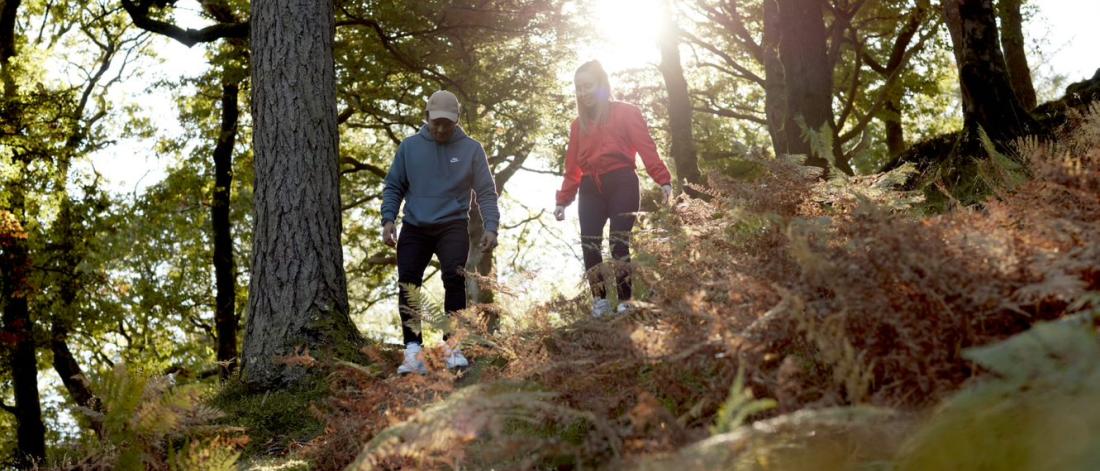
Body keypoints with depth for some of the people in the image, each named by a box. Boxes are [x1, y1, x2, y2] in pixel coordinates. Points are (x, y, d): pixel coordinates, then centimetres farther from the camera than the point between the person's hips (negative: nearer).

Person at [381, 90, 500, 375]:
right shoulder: (409, 147, 7)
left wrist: (490, 227, -8)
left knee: (454, 278, -21)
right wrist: (388, 219, -4)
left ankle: (451, 347, -12)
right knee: (407, 285, -10)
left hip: (453, 226, -2)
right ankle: (413, 351, -6)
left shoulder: (471, 149, 3)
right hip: (414, 228, 2)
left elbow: (486, 192, 4)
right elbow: (393, 187, 11)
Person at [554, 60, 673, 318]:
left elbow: (647, 148, -6)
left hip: (621, 184, -4)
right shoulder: (579, 124, 18)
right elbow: (573, 167, 18)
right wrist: (563, 200, 9)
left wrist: (663, 180, -18)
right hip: (590, 189, 5)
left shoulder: (626, 112, 5)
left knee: (619, 243, -11)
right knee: (589, 245, -7)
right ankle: (600, 302, -5)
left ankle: (625, 304, -8)